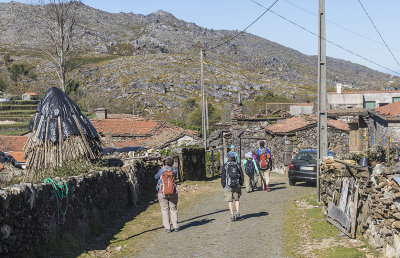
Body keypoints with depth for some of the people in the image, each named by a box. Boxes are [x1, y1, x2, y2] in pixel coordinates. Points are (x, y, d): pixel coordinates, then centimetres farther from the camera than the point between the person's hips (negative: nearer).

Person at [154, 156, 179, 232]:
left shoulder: (162, 170, -6)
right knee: (173, 209, 10)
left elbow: (156, 177, 12)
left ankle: (167, 227, 1)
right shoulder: (174, 171, -2)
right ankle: (176, 226, 7)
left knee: (165, 210, 4)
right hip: (172, 193, 1)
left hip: (162, 193, -1)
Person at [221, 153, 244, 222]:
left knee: (230, 201, 2)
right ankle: (238, 214, 3)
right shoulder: (238, 165, 5)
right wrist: (241, 184, 14)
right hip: (237, 185, 3)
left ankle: (232, 216, -2)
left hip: (228, 185, -3)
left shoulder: (225, 165, -4)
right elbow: (241, 175, 6)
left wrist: (223, 185, 3)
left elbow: (223, 176, -5)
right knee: (237, 199, 15)